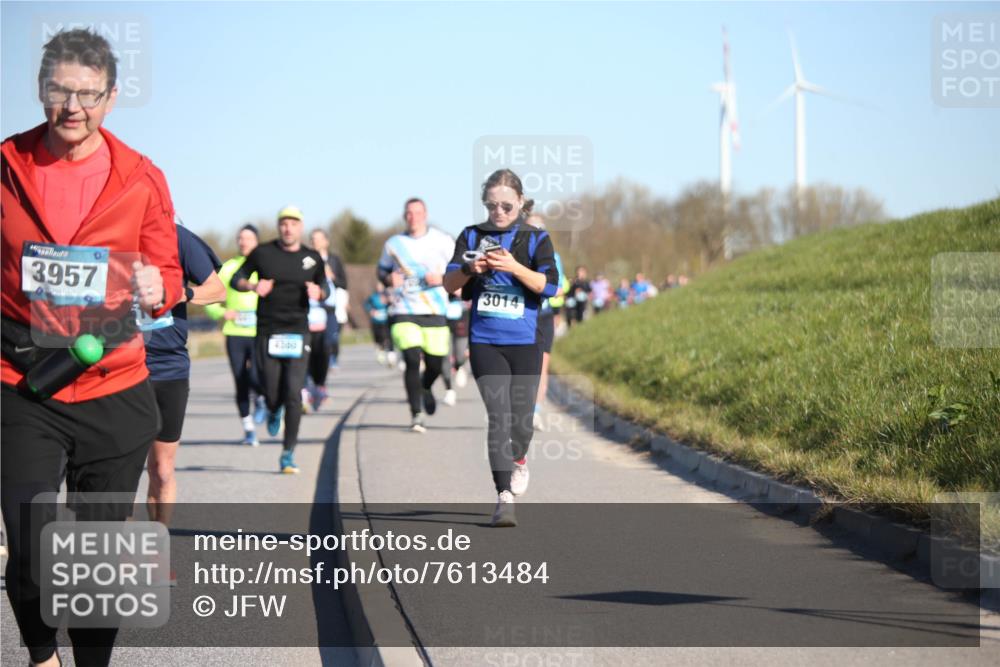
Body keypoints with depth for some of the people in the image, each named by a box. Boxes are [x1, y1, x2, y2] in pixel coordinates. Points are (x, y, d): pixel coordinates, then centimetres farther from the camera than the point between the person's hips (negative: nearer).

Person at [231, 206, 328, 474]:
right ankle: (274, 412, 41)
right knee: (272, 394, 1)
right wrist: (252, 286, -12)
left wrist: (318, 293, -6)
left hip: (297, 333, 0)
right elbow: (236, 279, 9)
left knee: (293, 394, -10)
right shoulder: (263, 253, 2)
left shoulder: (313, 258, 6)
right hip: (267, 332, 0)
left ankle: (288, 453, -2)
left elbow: (325, 289, 18)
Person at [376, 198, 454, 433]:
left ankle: (425, 388, 41)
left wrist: (442, 278, -12)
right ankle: (416, 414, -9)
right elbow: (382, 270, 19)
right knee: (412, 360, -17)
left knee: (435, 364, 4)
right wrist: (389, 279, -4)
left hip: (434, 311, 1)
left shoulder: (443, 242, 3)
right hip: (403, 311, -1)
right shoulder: (394, 244, 6)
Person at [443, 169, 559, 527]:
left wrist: (514, 267, -24)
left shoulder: (536, 238, 3)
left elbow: (549, 285, -9)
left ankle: (519, 459, 40)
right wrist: (470, 269, -21)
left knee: (521, 416, 5)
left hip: (525, 341, 0)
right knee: (499, 414, -12)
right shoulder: (472, 236, 7)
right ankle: (504, 498, -13)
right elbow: (449, 283, 0)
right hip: (485, 341, 0)